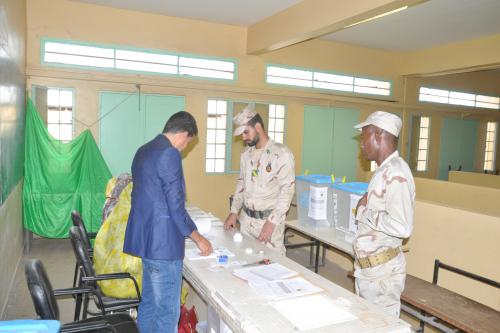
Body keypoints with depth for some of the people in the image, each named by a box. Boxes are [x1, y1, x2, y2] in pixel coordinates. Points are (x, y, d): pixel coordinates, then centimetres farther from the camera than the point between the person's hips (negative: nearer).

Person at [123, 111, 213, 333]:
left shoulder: (143, 151, 12)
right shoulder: (169, 154, -17)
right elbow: (175, 205, -19)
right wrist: (198, 238, -6)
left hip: (146, 238, 10)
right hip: (163, 242, -10)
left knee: (149, 302, 20)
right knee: (167, 310, 2)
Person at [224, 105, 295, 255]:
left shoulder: (281, 153, -13)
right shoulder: (246, 154, 8)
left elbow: (287, 190, -17)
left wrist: (272, 222, -21)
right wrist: (234, 212, 9)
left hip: (270, 220, -6)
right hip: (246, 218, 6)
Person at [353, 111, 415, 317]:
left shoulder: (396, 173, -21)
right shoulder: (384, 170, 10)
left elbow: (402, 227, -29)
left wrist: (363, 212, -18)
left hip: (382, 271, -9)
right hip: (367, 267, 9)